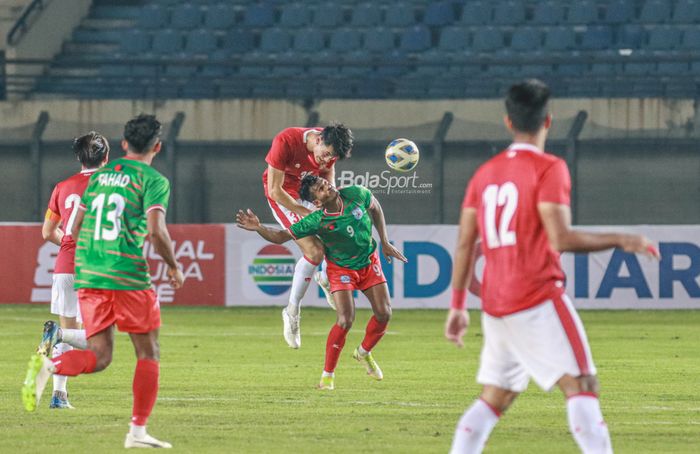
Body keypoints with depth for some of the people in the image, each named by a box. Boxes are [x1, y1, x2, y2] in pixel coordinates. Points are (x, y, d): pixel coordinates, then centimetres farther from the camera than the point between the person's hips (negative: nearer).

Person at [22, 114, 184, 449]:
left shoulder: (99, 176, 15)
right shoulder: (153, 181, -3)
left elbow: (75, 228, 17)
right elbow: (156, 230, -16)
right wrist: (173, 266, 0)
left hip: (87, 276, 5)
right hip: (128, 276, -5)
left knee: (99, 356, 6)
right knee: (148, 354, 9)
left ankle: (48, 365, -23)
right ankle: (137, 431, 5)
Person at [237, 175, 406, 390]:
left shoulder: (356, 195, -19)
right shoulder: (317, 222, -29)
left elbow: (375, 207, 4)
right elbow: (281, 236, -25)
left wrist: (385, 242, 3)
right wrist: (258, 228, -45)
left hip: (369, 261, 4)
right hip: (341, 269, -4)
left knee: (384, 314, 0)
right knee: (345, 320, -18)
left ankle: (364, 353, 29)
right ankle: (328, 374, -4)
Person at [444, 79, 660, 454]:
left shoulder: (485, 173, 13)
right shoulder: (548, 169, -7)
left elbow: (465, 244, 13)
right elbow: (561, 239, -16)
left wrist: (457, 306, 18)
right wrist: (620, 241, -6)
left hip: (495, 306, 7)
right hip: (538, 300, -7)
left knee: (493, 401, 13)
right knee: (581, 385, -11)